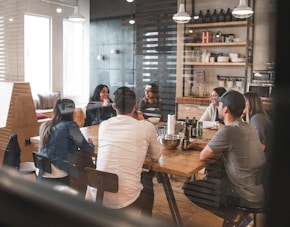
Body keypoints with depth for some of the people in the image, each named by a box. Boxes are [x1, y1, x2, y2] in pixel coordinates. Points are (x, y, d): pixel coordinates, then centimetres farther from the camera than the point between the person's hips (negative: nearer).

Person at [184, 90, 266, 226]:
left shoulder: (227, 131, -23)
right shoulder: (248, 127, 3)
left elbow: (203, 157, -12)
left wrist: (219, 156, 4)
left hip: (249, 196, -8)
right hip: (261, 189, 8)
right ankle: (238, 215, 18)